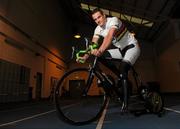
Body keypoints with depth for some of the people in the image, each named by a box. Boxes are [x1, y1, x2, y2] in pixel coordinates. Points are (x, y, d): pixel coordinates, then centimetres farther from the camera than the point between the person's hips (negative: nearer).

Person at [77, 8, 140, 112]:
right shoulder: (98, 29, -3)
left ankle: (126, 102, -21)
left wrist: (100, 50, -56)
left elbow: (110, 36, -41)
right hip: (121, 49, 7)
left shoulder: (113, 20, -21)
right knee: (102, 56, -14)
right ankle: (121, 77, -2)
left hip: (132, 46, -6)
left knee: (123, 68, -29)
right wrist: (85, 56, -30)